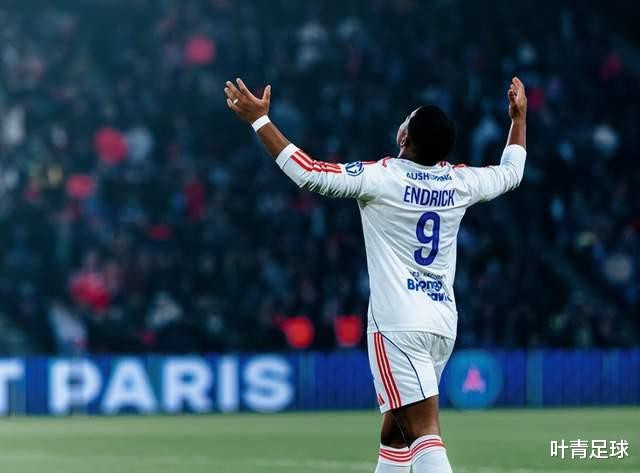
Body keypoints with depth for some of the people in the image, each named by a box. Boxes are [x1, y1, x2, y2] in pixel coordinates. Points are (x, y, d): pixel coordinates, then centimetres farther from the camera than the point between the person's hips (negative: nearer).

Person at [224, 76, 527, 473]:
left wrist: (259, 118, -6)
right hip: (443, 324, 6)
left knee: (424, 432, -14)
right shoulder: (459, 182, 6)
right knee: (395, 430, 19)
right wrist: (519, 116, 40)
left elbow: (309, 172, -14)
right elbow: (511, 173, 25)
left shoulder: (381, 178, -11)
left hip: (398, 325, -6)